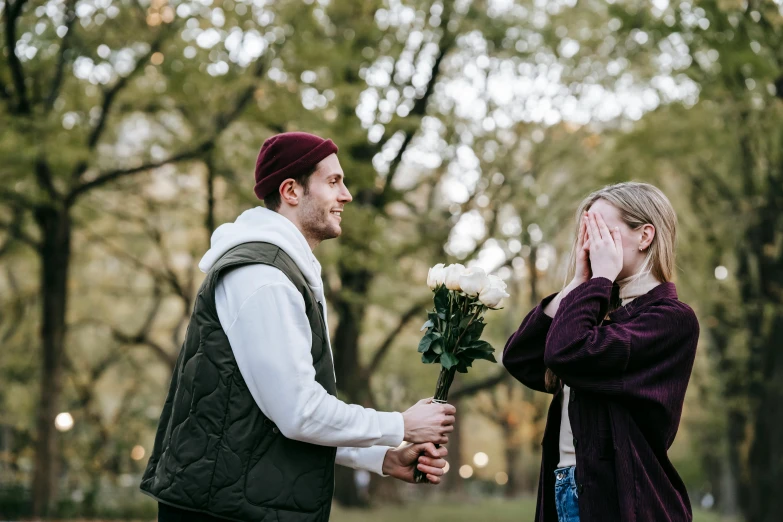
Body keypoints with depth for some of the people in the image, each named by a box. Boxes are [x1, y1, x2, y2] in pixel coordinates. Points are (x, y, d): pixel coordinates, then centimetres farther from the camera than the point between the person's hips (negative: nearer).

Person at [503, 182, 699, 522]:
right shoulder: (603, 310, 14)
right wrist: (578, 283, 3)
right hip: (565, 491, 7)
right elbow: (518, 358, 7)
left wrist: (600, 277, -10)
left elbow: (569, 354, -23)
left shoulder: (672, 319, -10)